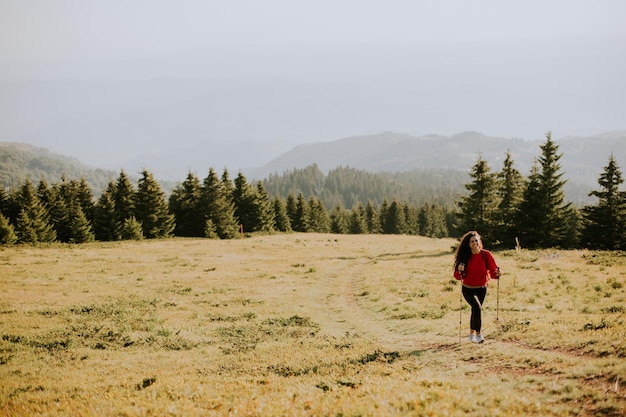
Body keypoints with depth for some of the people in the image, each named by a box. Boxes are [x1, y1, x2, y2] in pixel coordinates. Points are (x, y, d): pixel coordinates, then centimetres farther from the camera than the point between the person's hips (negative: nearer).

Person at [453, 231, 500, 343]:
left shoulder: (486, 255, -10)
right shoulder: (465, 256, -13)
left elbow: (493, 271, -13)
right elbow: (457, 276, -10)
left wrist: (496, 274, -34)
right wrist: (459, 271, -31)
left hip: (482, 289, 2)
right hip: (468, 289, -2)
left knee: (475, 311, 12)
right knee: (477, 307, -23)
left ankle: (472, 334, 37)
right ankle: (478, 334, -9)